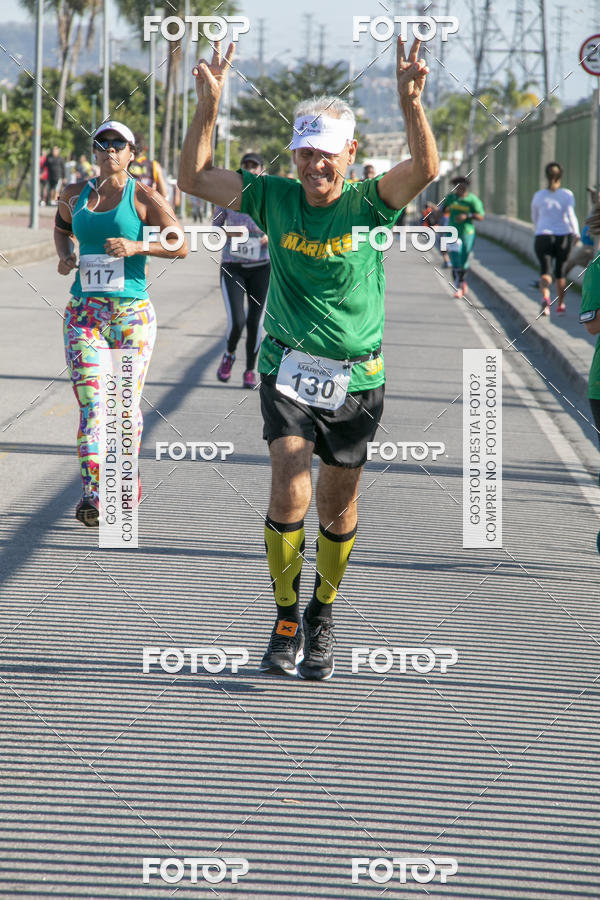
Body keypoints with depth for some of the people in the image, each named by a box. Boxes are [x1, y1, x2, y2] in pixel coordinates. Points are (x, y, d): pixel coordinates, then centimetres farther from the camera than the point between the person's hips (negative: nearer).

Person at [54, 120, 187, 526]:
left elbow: (180, 246, -2)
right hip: (84, 311, 2)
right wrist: (65, 255, 10)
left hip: (132, 312, -2)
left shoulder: (144, 197, -1)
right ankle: (92, 494, -18)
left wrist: (137, 246, -16)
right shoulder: (74, 194, 10)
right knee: (91, 403, -10)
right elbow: (62, 226, 31)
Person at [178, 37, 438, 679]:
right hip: (288, 369, 0)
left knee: (337, 508, 10)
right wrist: (209, 104, -17)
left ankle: (322, 618, 33)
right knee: (289, 494, -16)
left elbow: (425, 169, -25)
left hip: (356, 379, 0)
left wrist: (410, 100, -40)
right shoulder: (276, 198, -2)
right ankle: (285, 621, -2)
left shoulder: (367, 205, -7)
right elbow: (194, 179, -4)